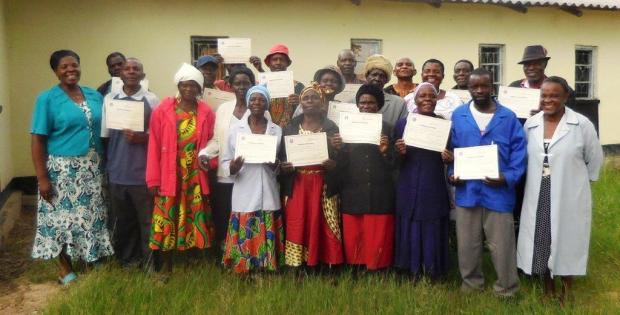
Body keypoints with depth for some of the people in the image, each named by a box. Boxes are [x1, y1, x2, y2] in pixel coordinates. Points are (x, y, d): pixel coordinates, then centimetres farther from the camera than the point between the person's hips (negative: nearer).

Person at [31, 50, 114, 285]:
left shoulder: (94, 96, 7)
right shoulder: (47, 99, -6)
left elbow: (104, 131, 12)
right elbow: (37, 140, -9)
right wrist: (42, 177, -13)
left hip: (92, 168, 4)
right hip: (62, 169, -4)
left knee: (92, 215, 11)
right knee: (63, 217, 4)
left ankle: (93, 259, 29)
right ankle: (65, 269, 19)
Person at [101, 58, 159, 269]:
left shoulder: (152, 100, -1)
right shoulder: (109, 99, 6)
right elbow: (104, 135, 9)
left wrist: (142, 137, -18)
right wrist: (104, 165, 6)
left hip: (143, 171, -2)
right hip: (117, 171, 3)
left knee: (147, 219, 5)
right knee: (121, 219, 13)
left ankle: (149, 262, 19)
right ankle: (126, 258, 30)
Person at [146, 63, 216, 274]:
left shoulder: (206, 113, 3)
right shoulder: (162, 110, -3)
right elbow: (154, 146, -4)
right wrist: (153, 179, -7)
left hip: (196, 178, 2)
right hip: (169, 177, -2)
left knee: (196, 222, 8)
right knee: (166, 223, 2)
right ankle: (165, 269, 15)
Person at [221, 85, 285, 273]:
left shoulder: (277, 131, 7)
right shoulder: (236, 130, 4)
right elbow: (226, 161, 7)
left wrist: (275, 165, -11)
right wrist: (233, 168, -15)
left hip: (268, 195, 1)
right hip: (244, 196, -1)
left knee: (267, 241, 3)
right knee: (244, 241, -1)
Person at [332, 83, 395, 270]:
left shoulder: (387, 129, 5)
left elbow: (393, 166, 1)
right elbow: (341, 165, 4)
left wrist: (385, 152, -17)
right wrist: (338, 149, -14)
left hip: (379, 195, -1)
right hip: (353, 194, 1)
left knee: (378, 243, 2)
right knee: (352, 242, 5)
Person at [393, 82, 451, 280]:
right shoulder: (402, 124, 3)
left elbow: (452, 156, 10)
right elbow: (394, 160, 6)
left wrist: (450, 158, -12)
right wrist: (400, 152, -15)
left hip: (435, 188, 0)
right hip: (410, 188, 1)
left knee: (433, 232, 6)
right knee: (410, 231, 7)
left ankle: (434, 274, 22)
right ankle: (412, 274, 23)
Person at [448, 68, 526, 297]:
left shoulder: (508, 117, -1)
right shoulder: (458, 116, 5)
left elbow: (519, 153, -3)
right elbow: (450, 149, 8)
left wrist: (508, 178, -17)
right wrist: (452, 173, -7)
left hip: (498, 192, -2)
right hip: (466, 191, 2)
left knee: (501, 245, 6)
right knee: (467, 244, 13)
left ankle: (506, 288, 24)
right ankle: (471, 283, 32)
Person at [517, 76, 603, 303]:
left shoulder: (582, 125, -10)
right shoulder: (530, 124, 0)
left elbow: (594, 159, 1)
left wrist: (578, 182, 7)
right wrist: (539, 181, 10)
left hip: (569, 199, -3)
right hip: (537, 199, 3)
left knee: (566, 243, 10)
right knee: (540, 243, 12)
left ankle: (566, 290, 32)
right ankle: (548, 288, 32)